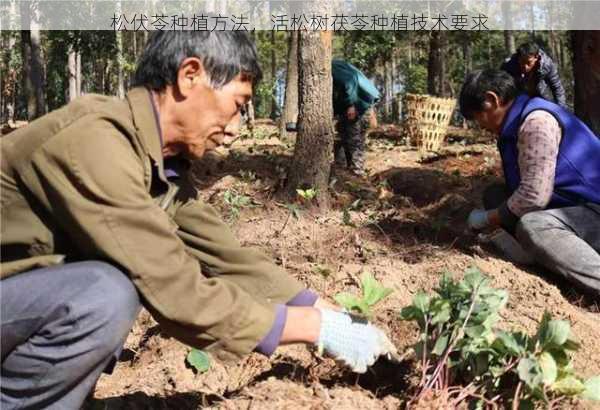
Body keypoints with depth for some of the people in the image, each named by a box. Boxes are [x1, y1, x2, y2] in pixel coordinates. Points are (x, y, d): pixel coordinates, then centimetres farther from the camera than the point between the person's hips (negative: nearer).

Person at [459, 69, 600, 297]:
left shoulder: (536, 120, -20)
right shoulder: (518, 124, 11)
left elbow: (533, 196, -25)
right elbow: (519, 188, 20)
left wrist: (488, 219, -11)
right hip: (571, 206, 10)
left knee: (531, 227, -36)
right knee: (494, 195, 9)